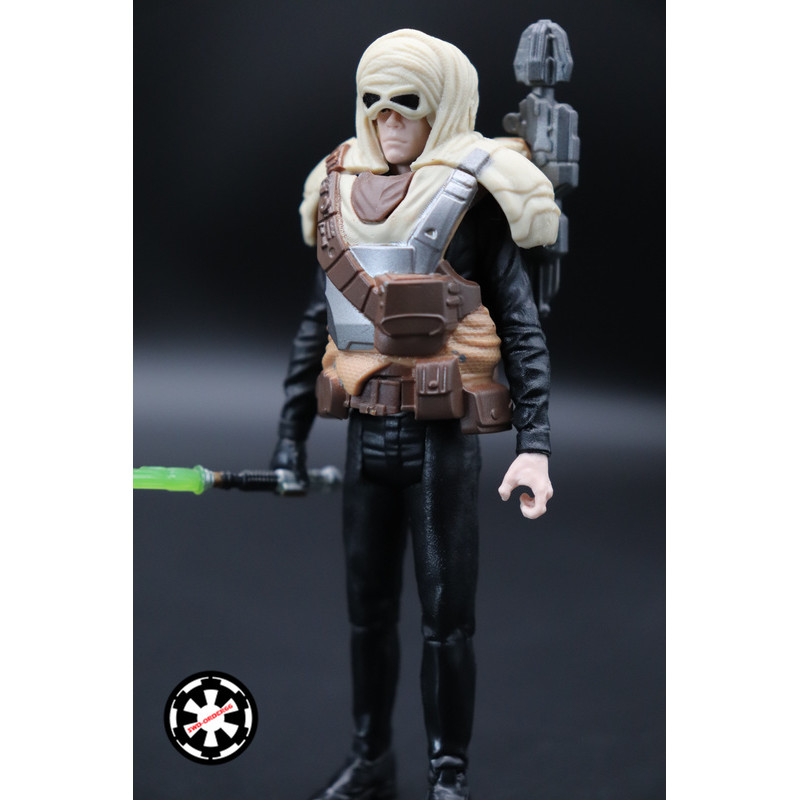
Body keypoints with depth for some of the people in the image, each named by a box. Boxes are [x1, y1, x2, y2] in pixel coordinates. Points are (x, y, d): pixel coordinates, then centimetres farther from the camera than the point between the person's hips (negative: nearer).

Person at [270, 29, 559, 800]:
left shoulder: (473, 198, -5)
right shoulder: (341, 195, 10)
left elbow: (521, 327, -6)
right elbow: (317, 325, 15)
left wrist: (534, 445, -14)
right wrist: (290, 437, 14)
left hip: (442, 439, -5)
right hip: (367, 434, 5)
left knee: (447, 615, 2)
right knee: (368, 608, 14)